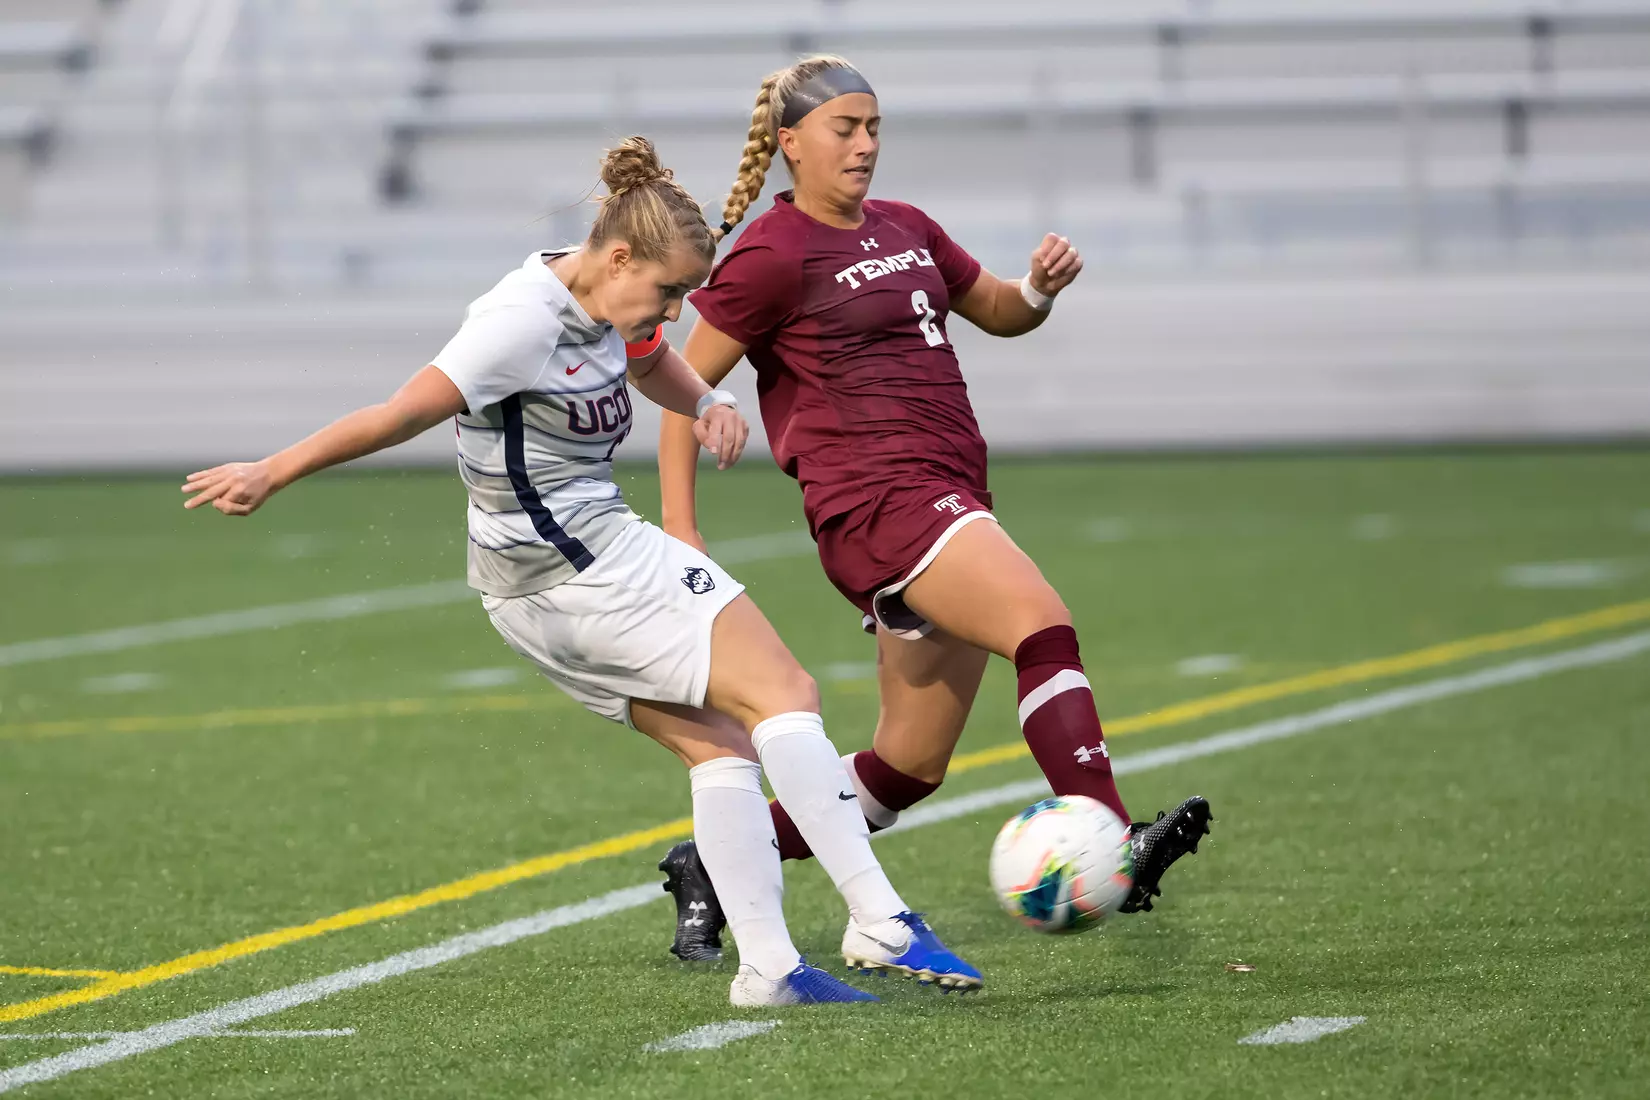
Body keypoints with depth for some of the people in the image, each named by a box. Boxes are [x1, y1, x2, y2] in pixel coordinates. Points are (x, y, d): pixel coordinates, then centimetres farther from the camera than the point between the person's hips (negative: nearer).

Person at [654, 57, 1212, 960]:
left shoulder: (905, 230, 19)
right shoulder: (775, 255, -3)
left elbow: (996, 312, 30)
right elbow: (685, 382, -1)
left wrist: (1041, 289, 5)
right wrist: (680, 529, -6)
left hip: (950, 497, 9)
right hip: (876, 499, -9)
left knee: (909, 766, 9)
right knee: (1043, 623, -30)